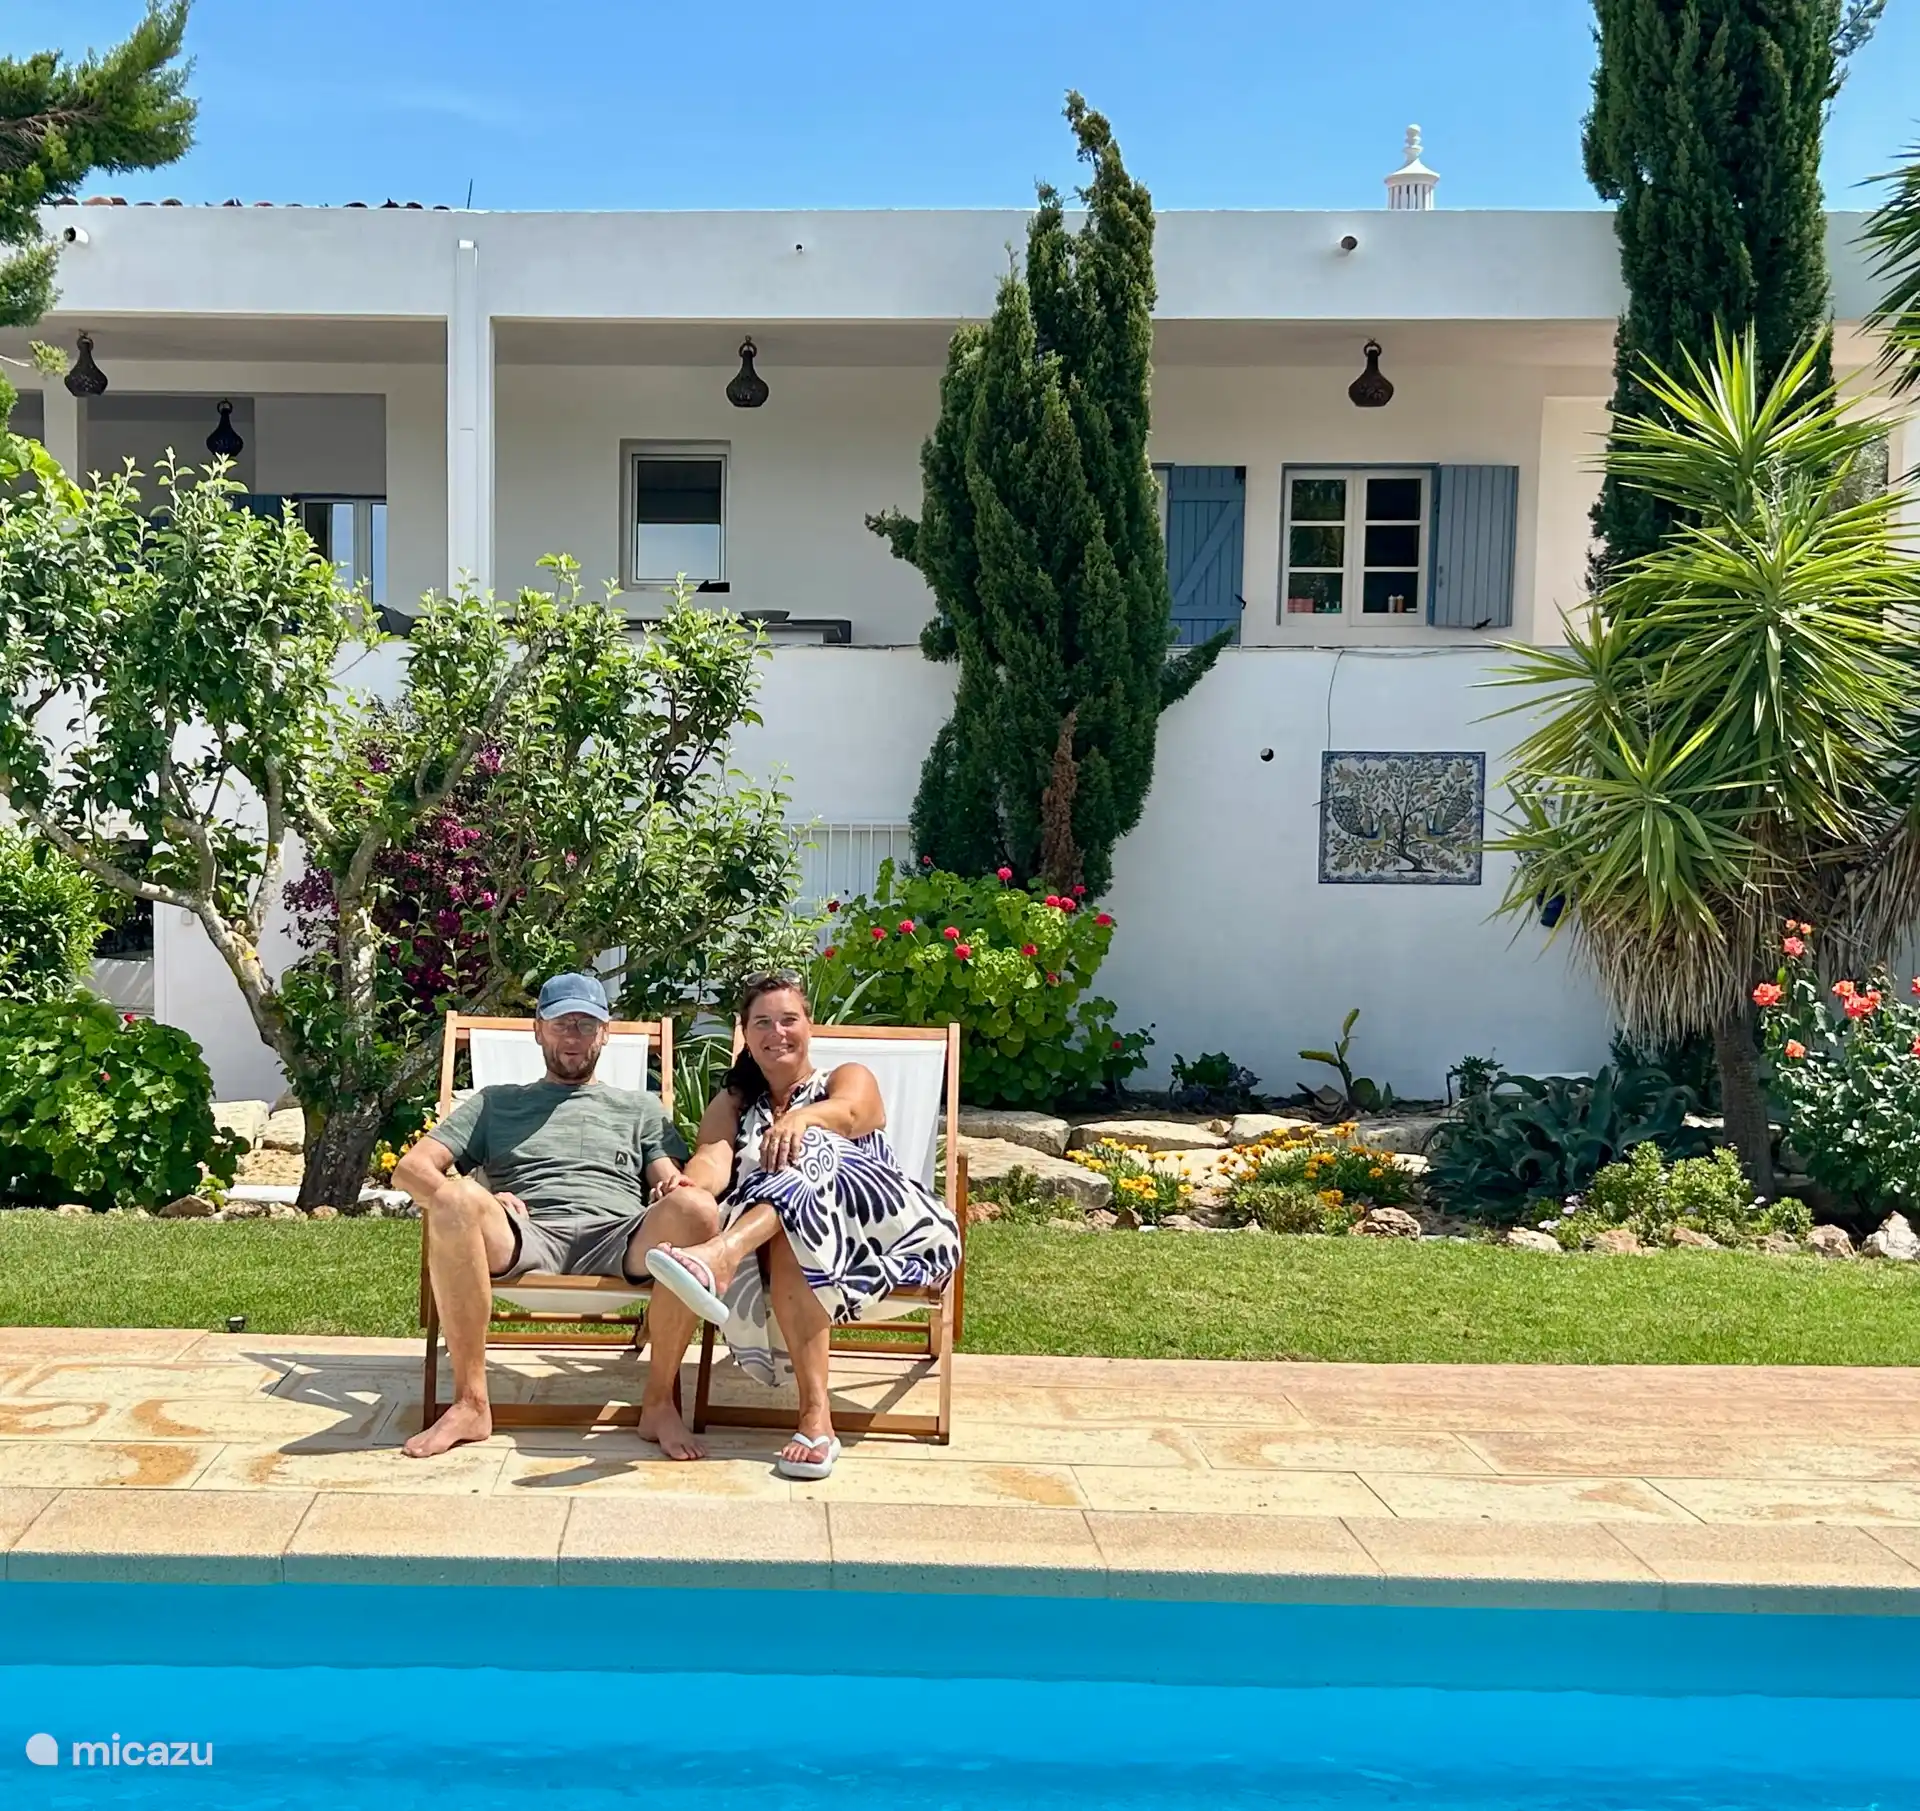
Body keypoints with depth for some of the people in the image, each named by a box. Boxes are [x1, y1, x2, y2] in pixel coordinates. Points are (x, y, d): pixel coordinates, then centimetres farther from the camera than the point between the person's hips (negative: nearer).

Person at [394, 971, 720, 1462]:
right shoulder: (496, 1103, 30)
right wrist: (475, 1202, -3)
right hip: (525, 1237, 0)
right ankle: (470, 1403, -26)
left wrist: (678, 1191, -9)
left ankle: (659, 1403, -22)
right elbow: (410, 1168, 19)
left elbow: (675, 1186, 18)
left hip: (616, 1241, 0)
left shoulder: (640, 1109, 31)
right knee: (456, 1198, -35)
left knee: (695, 1209, -34)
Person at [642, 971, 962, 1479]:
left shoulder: (849, 1078, 18)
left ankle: (719, 1257, -58)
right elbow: (715, 1159, 2)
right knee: (787, 1239, -37)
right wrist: (688, 1184, -24)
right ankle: (816, 1417, -49)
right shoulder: (732, 1103, 26)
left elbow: (847, 1113, -9)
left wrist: (799, 1118, -34)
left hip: (886, 1220, -2)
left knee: (806, 1153, -31)